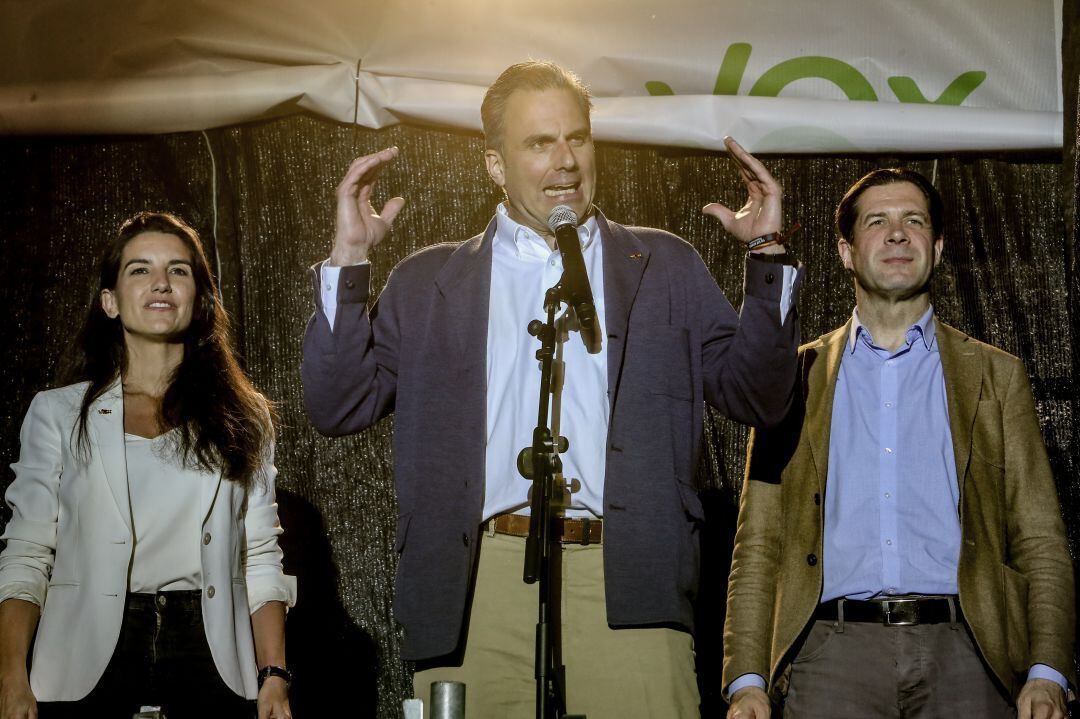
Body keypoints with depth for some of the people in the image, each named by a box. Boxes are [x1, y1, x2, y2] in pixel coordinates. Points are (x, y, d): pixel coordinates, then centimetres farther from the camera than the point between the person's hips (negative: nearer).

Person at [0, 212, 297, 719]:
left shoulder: (244, 417, 11)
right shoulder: (57, 413, 7)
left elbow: (261, 561, 9)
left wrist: (274, 676, -1)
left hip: (209, 657, 1)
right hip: (90, 656, -1)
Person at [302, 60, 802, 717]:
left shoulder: (666, 266, 17)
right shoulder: (430, 282, 16)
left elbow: (761, 397, 12)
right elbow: (338, 408, 9)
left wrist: (769, 255, 2)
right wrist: (350, 260, 2)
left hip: (625, 589, 0)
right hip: (480, 586, 0)